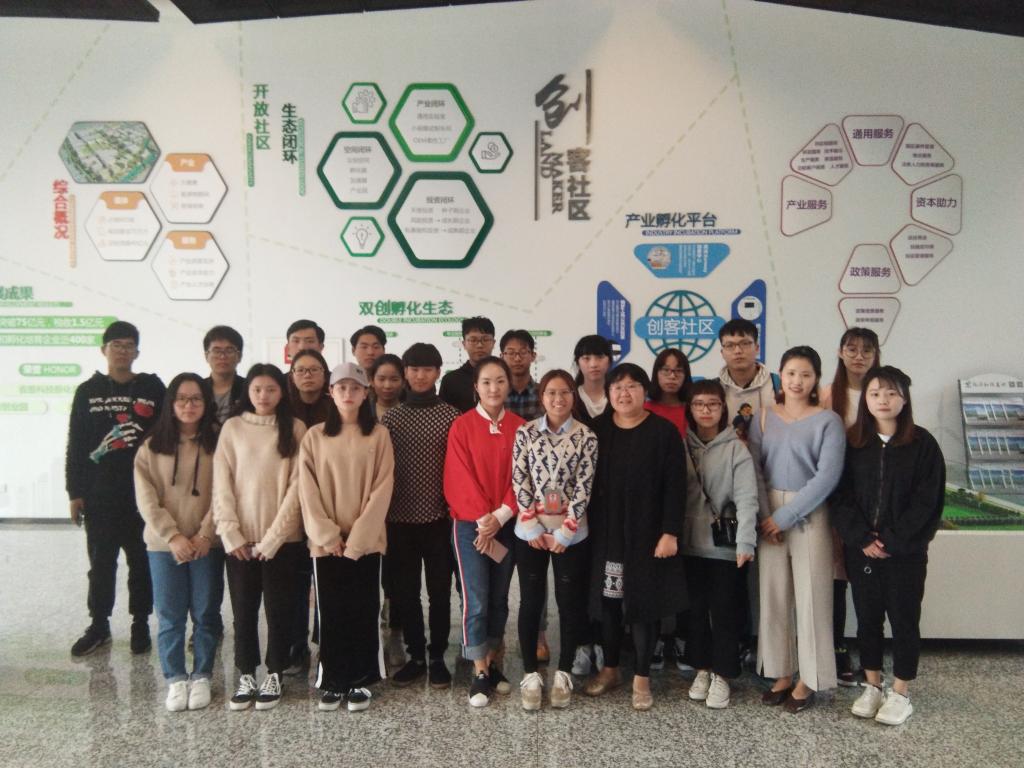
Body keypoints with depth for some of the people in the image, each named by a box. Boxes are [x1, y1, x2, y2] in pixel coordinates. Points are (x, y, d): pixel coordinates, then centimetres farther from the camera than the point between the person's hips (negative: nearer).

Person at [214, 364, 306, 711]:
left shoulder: (295, 429, 0)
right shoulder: (232, 428, 4)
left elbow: (297, 485, -6)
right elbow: (222, 484, 1)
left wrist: (273, 536, -11)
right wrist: (231, 533, -8)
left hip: (282, 539, -1)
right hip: (241, 539, 1)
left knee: (278, 608, 6)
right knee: (243, 609, 8)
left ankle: (274, 676, 20)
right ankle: (246, 676, 21)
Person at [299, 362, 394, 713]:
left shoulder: (378, 435, 1)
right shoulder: (315, 436, 4)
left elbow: (382, 489, -5)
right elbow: (308, 490, -1)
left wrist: (356, 537, -12)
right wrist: (328, 535, -10)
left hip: (366, 541, -1)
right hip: (326, 542, 1)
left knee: (363, 612, 4)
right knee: (331, 612, 6)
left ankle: (360, 681, 18)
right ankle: (332, 681, 19)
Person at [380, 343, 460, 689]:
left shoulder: (451, 416, 0)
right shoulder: (390, 418, 5)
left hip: (438, 517, -2)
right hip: (399, 518, 2)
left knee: (439, 591, 6)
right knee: (404, 592, 9)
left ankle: (437, 657, 20)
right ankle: (416, 656, 22)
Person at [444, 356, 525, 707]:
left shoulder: (519, 427, 3)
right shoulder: (461, 427, -5)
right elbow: (459, 480, -8)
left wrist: (500, 516, -12)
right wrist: (483, 521, -14)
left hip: (507, 525, 3)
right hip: (470, 526, -3)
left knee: (499, 597, 12)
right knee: (476, 600, -4)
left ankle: (493, 665, 25)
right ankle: (480, 674, 7)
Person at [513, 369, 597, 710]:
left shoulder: (586, 436, -3)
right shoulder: (525, 432, -1)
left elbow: (584, 487, -7)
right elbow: (519, 481, -4)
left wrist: (563, 532, -10)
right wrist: (533, 527, -9)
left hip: (570, 533, 0)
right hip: (530, 531, 0)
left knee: (570, 603, 8)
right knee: (530, 602, 6)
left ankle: (563, 673, 23)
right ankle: (530, 674, 19)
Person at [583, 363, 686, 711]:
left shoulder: (664, 431, -6)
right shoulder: (596, 429, 2)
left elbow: (675, 485, -8)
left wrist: (670, 532, -14)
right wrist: (587, 525, 2)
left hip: (647, 533, -3)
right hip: (604, 532, 3)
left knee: (644, 603, 5)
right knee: (608, 602, 12)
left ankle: (642, 677, 19)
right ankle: (610, 669, 29)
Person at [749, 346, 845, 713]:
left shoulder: (828, 421, -4)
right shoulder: (764, 418, 6)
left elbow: (827, 476, -12)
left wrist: (786, 516, -14)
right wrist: (763, 516, -10)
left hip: (810, 515, -3)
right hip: (769, 517, 3)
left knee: (810, 595, 1)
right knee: (774, 594, 7)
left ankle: (808, 679, 15)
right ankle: (781, 673, 20)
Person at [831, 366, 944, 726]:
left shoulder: (922, 443, -4)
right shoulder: (853, 442, 2)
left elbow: (927, 501, -8)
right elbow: (842, 497, -1)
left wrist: (892, 541, -13)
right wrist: (862, 539, -11)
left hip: (906, 551, -2)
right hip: (861, 549, 2)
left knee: (904, 620, 6)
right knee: (867, 618, 11)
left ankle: (900, 694, 20)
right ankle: (872, 687, 26)